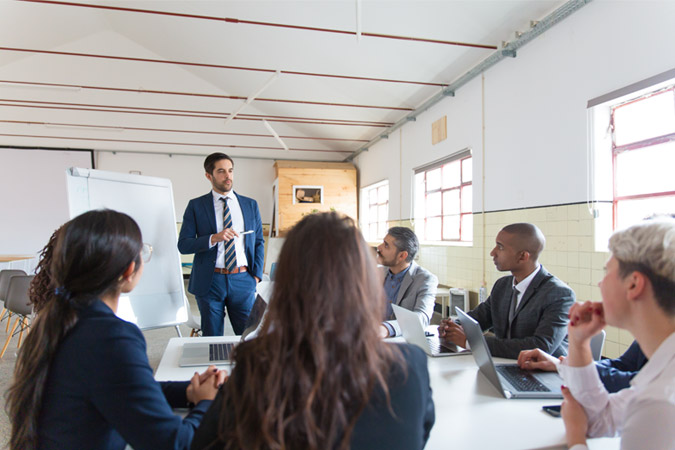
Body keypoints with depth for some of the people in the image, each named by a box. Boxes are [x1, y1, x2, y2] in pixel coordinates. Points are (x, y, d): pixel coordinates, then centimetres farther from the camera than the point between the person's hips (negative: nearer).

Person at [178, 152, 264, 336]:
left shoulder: (250, 205, 10)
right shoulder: (196, 206, 3)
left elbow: (259, 242, 13)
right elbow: (183, 245, -2)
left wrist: (256, 275, 2)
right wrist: (214, 238, -18)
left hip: (243, 280, 2)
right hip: (210, 281, -1)